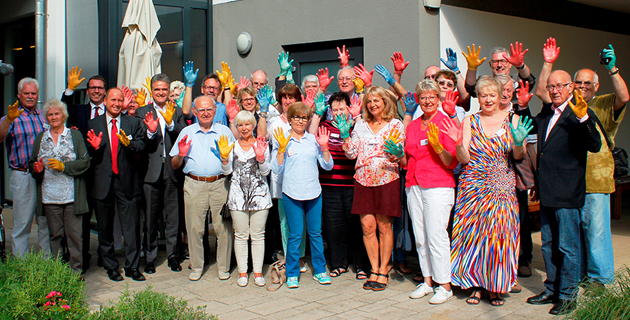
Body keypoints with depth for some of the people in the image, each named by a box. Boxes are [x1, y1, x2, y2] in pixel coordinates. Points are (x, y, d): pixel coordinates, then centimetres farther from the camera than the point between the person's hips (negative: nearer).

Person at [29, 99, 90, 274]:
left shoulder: (75, 135, 5)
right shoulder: (40, 138, 14)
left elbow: (85, 161, -3)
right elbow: (32, 162, 18)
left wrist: (63, 166, -14)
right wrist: (36, 169, -5)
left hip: (72, 195, -3)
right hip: (49, 195, 3)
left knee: (74, 234, -1)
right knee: (55, 235, 7)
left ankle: (76, 269, 7)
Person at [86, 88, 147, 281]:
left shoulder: (133, 123, 7)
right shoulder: (93, 124, 8)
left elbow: (141, 146, -4)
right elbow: (88, 154, 6)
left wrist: (128, 143, -25)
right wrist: (95, 147, -16)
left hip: (127, 181, -1)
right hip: (103, 182, 1)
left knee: (131, 227, 2)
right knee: (105, 227, 10)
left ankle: (132, 266, 13)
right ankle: (110, 266, 23)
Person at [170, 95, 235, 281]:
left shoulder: (224, 131, 12)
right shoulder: (186, 132, 13)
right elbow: (174, 165, 12)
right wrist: (181, 155, -7)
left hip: (220, 184, -1)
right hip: (194, 185, 1)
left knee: (223, 227, -2)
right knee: (194, 228, 3)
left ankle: (223, 267, 12)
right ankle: (196, 267, 17)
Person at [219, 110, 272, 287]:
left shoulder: (262, 145, 5)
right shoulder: (233, 146, 10)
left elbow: (265, 171, -3)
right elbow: (227, 171, 3)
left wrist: (261, 157, -20)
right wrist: (224, 156, -13)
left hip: (259, 194, -1)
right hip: (238, 196, 1)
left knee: (258, 235, 3)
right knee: (241, 235, 4)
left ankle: (258, 272, 11)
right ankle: (242, 272, 13)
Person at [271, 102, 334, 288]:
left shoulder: (314, 140, 7)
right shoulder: (282, 140, -1)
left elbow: (328, 166, 7)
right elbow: (277, 169, -6)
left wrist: (324, 147, -7)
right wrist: (281, 149, -17)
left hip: (314, 193, 3)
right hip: (291, 194, -3)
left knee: (315, 233, 9)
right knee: (295, 235, 1)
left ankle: (319, 271, 21)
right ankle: (292, 274, 14)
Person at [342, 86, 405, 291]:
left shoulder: (396, 125, 2)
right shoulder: (361, 124, 10)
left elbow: (400, 156, -2)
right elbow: (352, 153, 7)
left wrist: (396, 153, -24)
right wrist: (345, 135, -5)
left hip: (386, 180, -3)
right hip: (363, 180, 3)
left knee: (384, 226, 2)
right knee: (367, 226, 2)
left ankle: (383, 271, 13)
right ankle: (374, 270, 15)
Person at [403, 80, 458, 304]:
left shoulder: (445, 122, -4)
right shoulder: (412, 126, 14)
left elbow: (452, 162, -9)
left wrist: (437, 146, -24)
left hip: (438, 186, -6)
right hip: (414, 186, 6)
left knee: (436, 235, -6)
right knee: (420, 237, 9)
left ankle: (445, 286, 3)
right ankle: (427, 281, 20)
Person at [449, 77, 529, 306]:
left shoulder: (512, 120, 5)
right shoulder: (469, 121, 5)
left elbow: (518, 157, -1)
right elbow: (464, 158, -1)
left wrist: (519, 143, -20)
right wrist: (459, 143, -19)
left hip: (503, 188, 0)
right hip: (474, 186, 0)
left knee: (500, 234, -1)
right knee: (474, 234, 1)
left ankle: (496, 287, 12)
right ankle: (476, 284, 14)